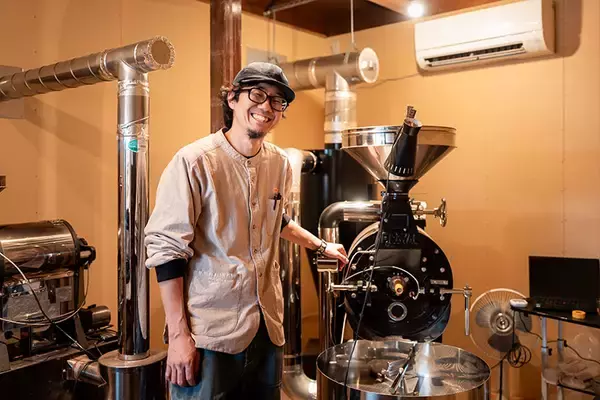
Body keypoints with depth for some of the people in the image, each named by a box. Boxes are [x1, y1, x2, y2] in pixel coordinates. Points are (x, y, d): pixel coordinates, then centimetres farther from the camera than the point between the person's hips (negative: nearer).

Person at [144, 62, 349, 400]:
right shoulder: (194, 161, -14)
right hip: (208, 333, -6)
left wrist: (320, 246, 23)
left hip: (268, 326, 6)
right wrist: (179, 334, -14)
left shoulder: (280, 164, 4)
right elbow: (167, 248, -14)